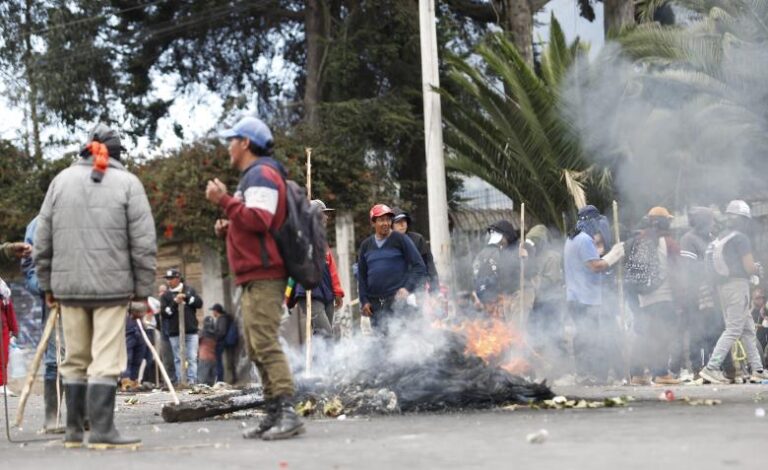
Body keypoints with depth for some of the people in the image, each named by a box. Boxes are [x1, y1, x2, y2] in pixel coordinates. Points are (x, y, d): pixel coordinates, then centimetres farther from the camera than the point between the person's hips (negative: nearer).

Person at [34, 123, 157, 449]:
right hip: (112, 285, -3)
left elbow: (42, 241, 10)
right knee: (105, 361, -2)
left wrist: (47, 285, 17)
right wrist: (142, 289, 1)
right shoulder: (127, 182, -1)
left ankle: (74, 430, 17)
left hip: (68, 285, 4)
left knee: (75, 360, 13)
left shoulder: (61, 180, 9)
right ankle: (101, 431, -5)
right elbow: (144, 243, -5)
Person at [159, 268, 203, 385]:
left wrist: (186, 297, -10)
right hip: (175, 332, 0)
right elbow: (164, 312, -3)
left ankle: (191, 381, -3)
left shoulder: (190, 290, 10)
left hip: (191, 331, 0)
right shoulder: (166, 295, 7)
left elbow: (199, 303, 1)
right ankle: (180, 381, 2)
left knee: (192, 358, -3)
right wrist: (175, 303, -15)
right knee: (178, 359, 1)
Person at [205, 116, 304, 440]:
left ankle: (288, 413, -19)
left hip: (263, 276, -11)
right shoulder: (252, 176, 25)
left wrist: (224, 201, -20)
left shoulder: (261, 174, -8)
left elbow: (259, 220, -22)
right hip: (254, 277, 11)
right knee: (257, 348, 9)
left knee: (265, 345, -16)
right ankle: (274, 414, 10)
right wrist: (227, 228, 14)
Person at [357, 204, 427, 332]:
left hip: (398, 300, -4)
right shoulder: (366, 245, 14)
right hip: (375, 304, 4)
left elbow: (419, 267, -1)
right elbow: (362, 275, 18)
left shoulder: (400, 239, 1)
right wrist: (364, 300, 8)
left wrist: (408, 288, -13)